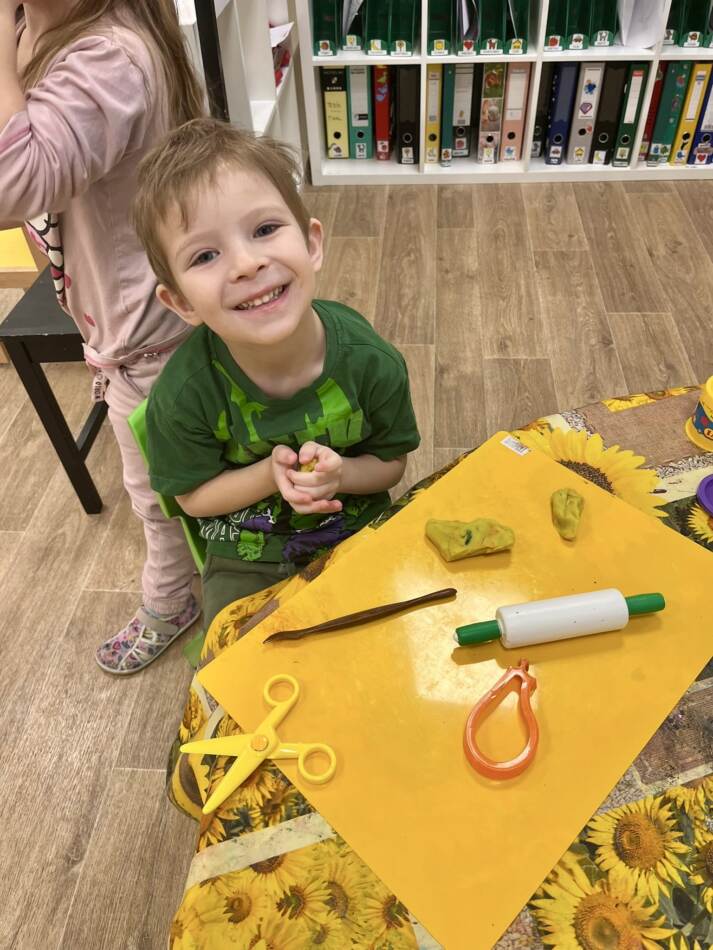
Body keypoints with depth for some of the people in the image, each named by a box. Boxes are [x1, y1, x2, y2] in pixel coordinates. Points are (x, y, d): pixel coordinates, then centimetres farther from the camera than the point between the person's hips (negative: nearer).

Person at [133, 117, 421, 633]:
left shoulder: (370, 361, -22)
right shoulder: (185, 392, -25)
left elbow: (391, 461, -5)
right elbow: (194, 496, -9)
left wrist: (338, 474, -27)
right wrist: (269, 475, -26)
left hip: (358, 531, 1)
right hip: (248, 556, -1)